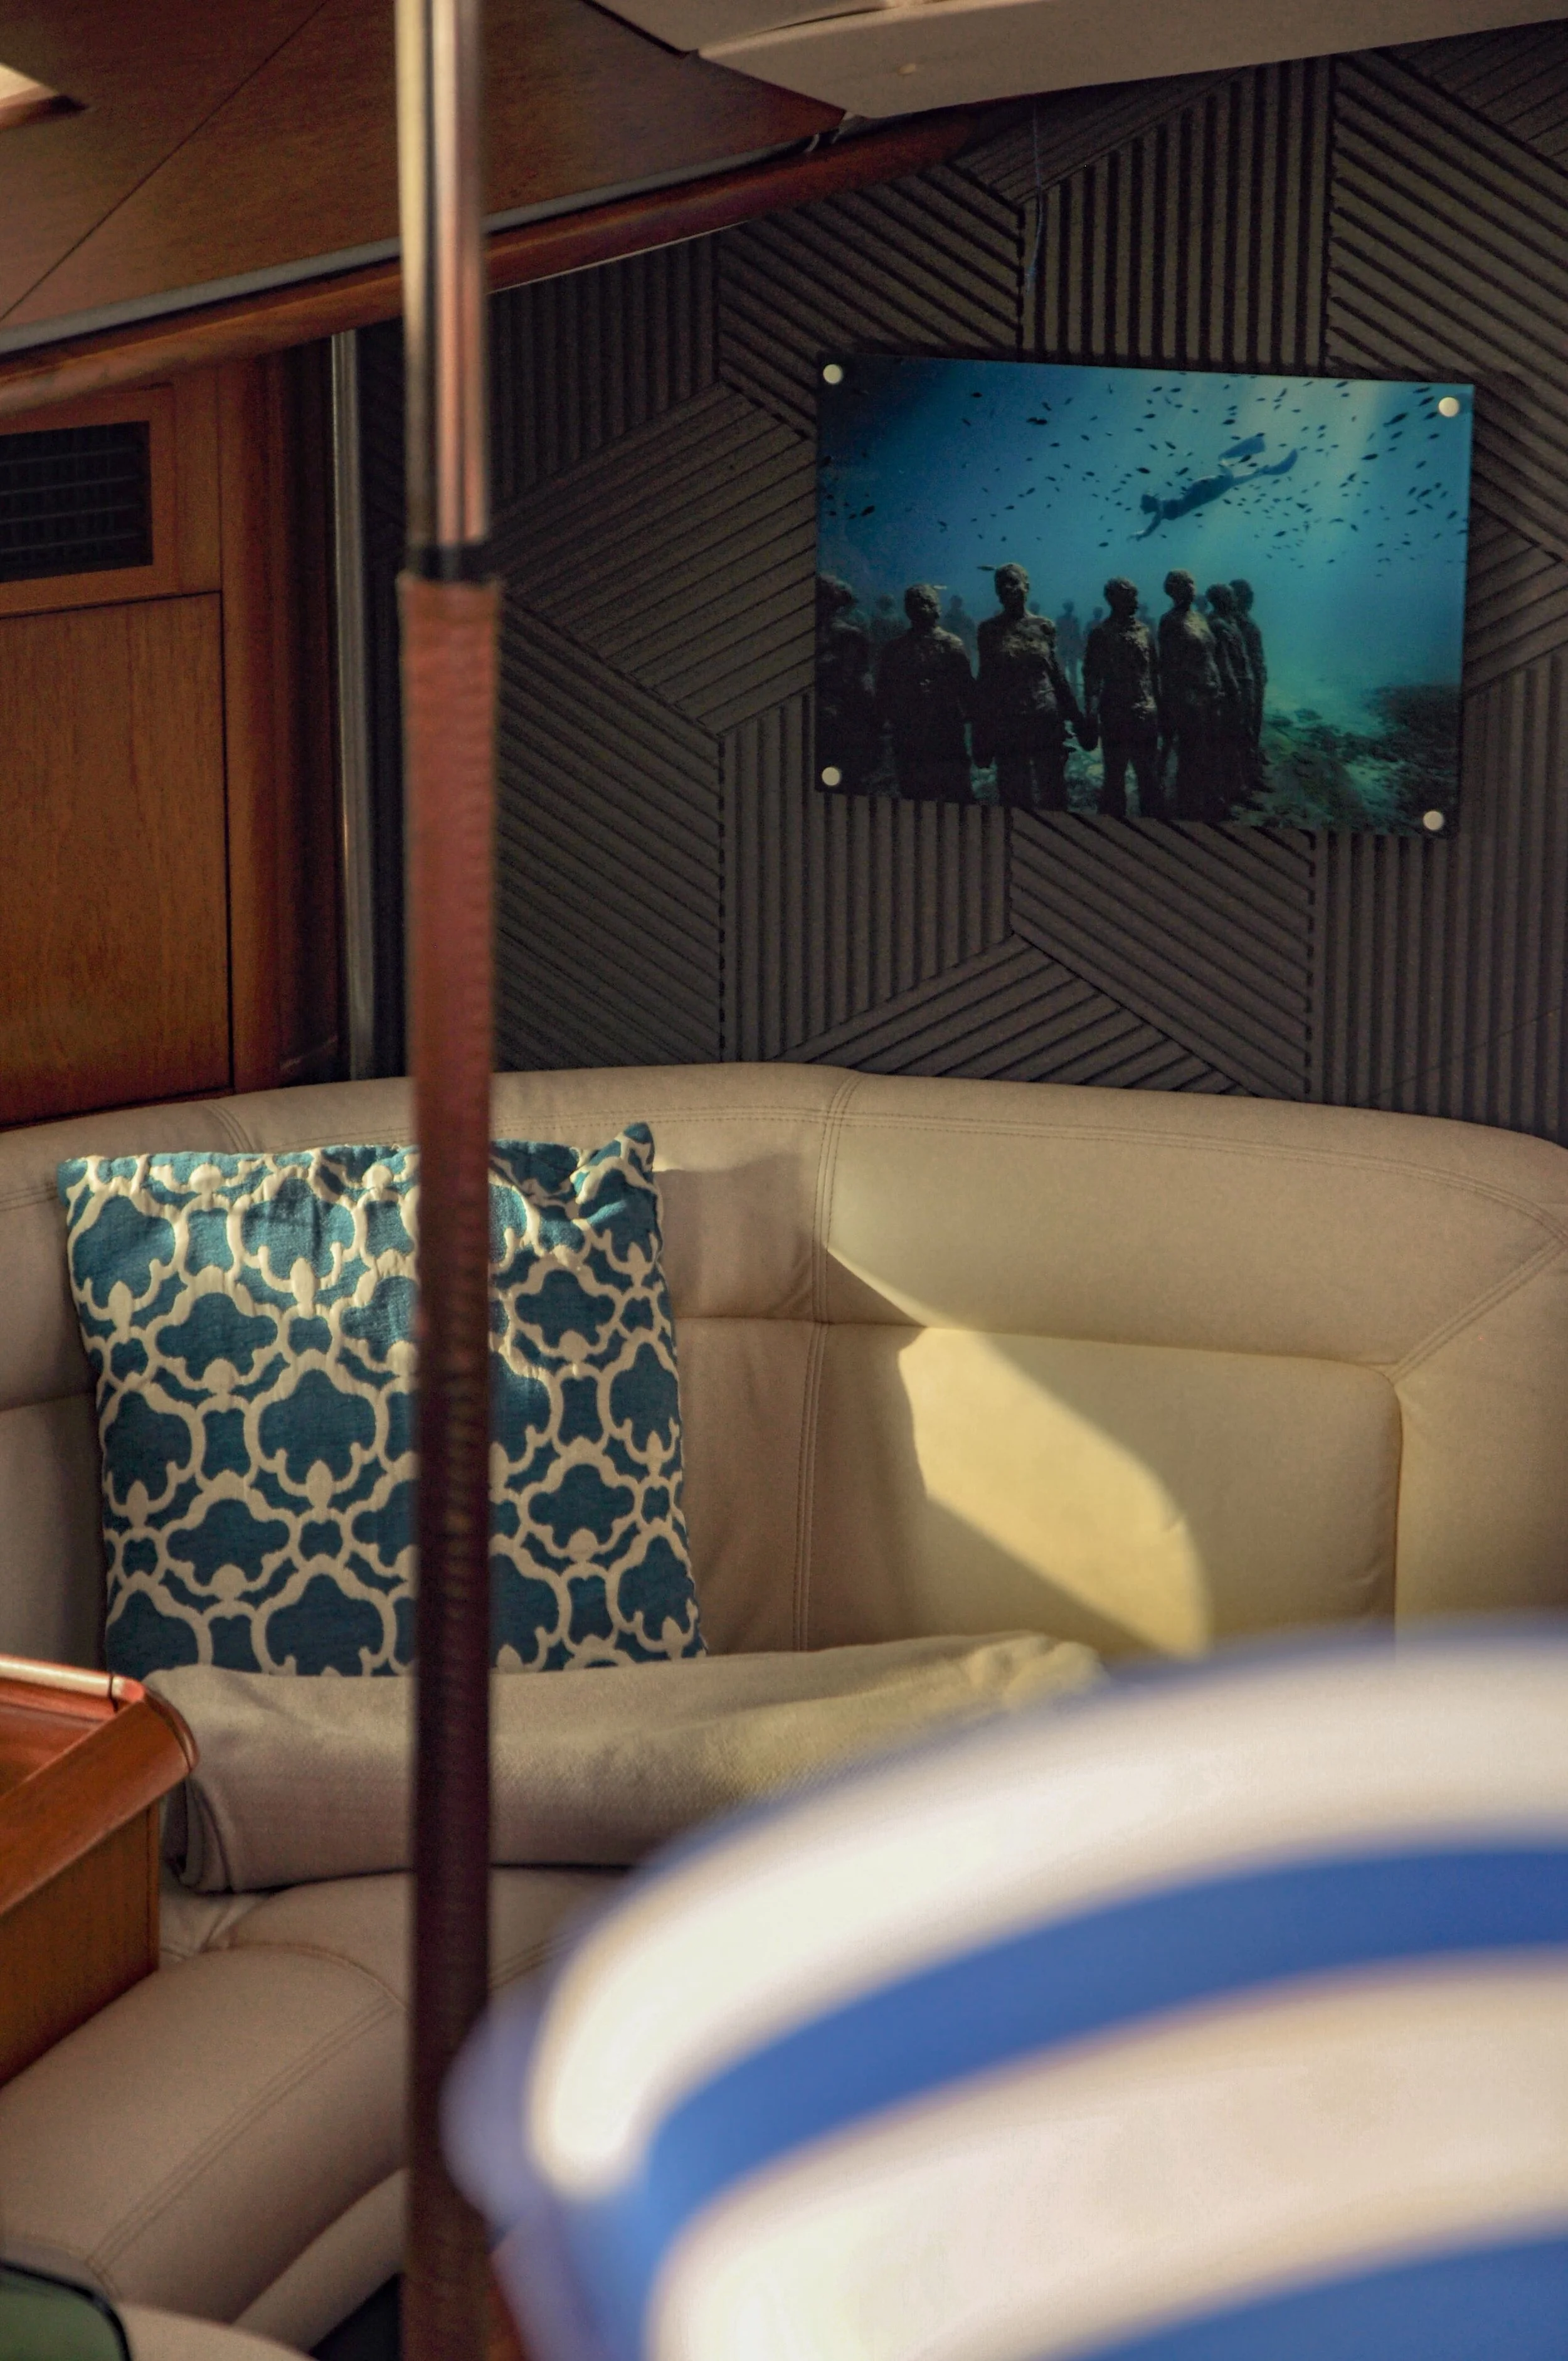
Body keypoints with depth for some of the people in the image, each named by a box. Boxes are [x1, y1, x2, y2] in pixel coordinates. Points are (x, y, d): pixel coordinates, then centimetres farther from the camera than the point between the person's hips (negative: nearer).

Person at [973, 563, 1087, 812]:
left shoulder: (1044, 627, 5)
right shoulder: (990, 630, 3)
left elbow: (1058, 675, 10)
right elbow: (984, 682, 5)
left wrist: (1077, 720, 9)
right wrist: (981, 735, 3)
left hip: (1046, 723, 1)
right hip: (1007, 725, -1)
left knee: (1053, 794, 2)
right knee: (1015, 796, 1)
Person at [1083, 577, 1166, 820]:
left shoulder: (1144, 631, 9)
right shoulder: (1100, 634, -2)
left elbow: (1154, 673, 14)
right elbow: (1091, 676, -5)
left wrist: (1159, 708, 11)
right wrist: (1090, 714, -13)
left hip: (1146, 716, 3)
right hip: (1114, 715, -3)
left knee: (1151, 774, 4)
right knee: (1115, 775, 4)